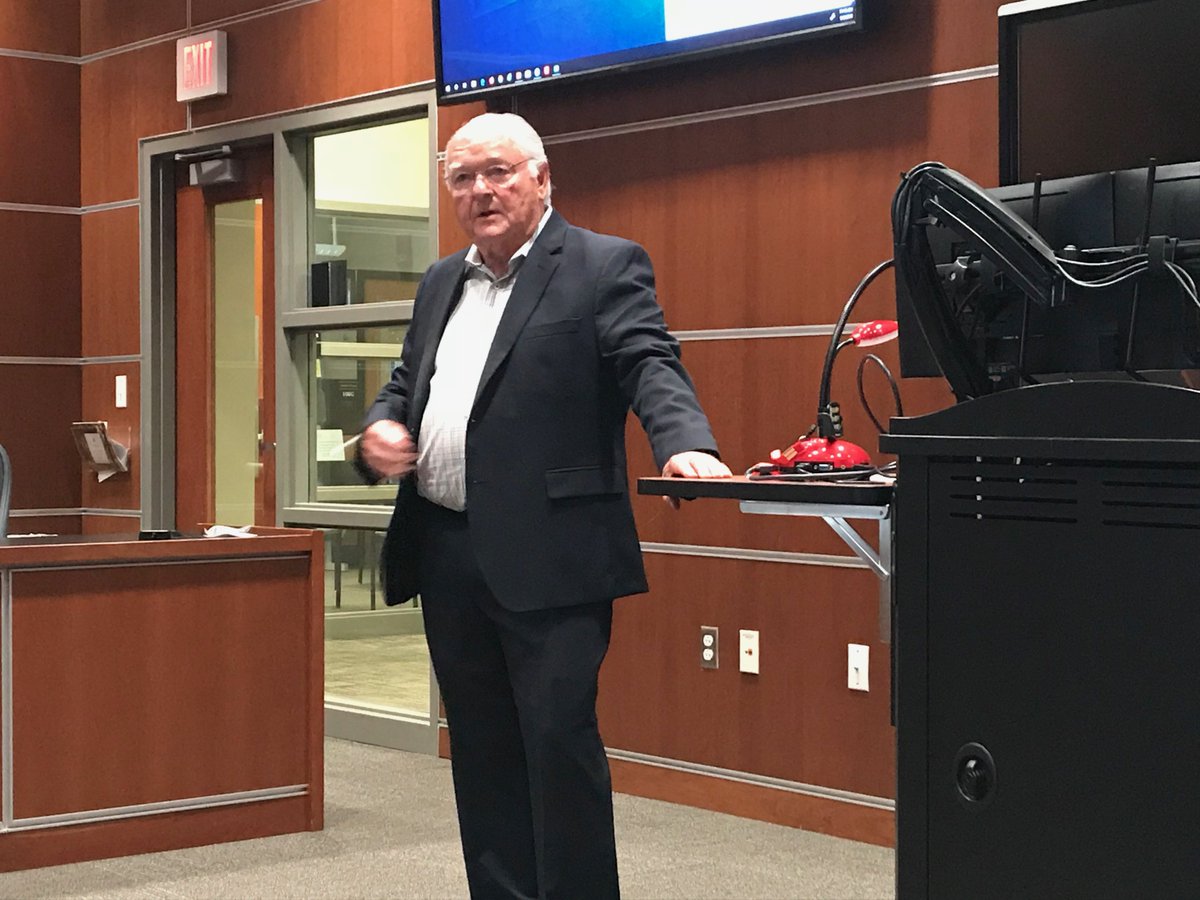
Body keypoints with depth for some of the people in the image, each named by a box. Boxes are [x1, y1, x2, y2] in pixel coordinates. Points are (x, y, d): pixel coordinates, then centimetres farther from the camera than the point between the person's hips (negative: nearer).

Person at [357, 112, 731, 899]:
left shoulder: (604, 266, -2)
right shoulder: (442, 283, 19)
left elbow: (650, 364, -14)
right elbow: (406, 382, 26)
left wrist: (686, 444, -33)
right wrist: (380, 426, 3)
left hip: (548, 558, -7)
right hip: (446, 551, 7)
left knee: (559, 741, -7)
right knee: (481, 752, 12)